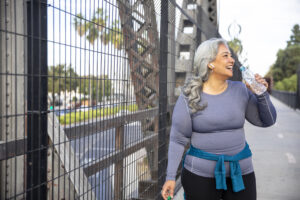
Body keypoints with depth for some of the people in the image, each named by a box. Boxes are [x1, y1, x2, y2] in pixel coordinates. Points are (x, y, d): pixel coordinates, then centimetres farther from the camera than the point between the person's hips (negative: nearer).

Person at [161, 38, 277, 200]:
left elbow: (267, 121, 6)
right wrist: (170, 177, -8)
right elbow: (178, 139, -6)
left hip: (240, 171, 3)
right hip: (200, 173, -3)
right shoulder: (189, 97, -9)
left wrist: (261, 94, -10)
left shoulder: (240, 90, -1)